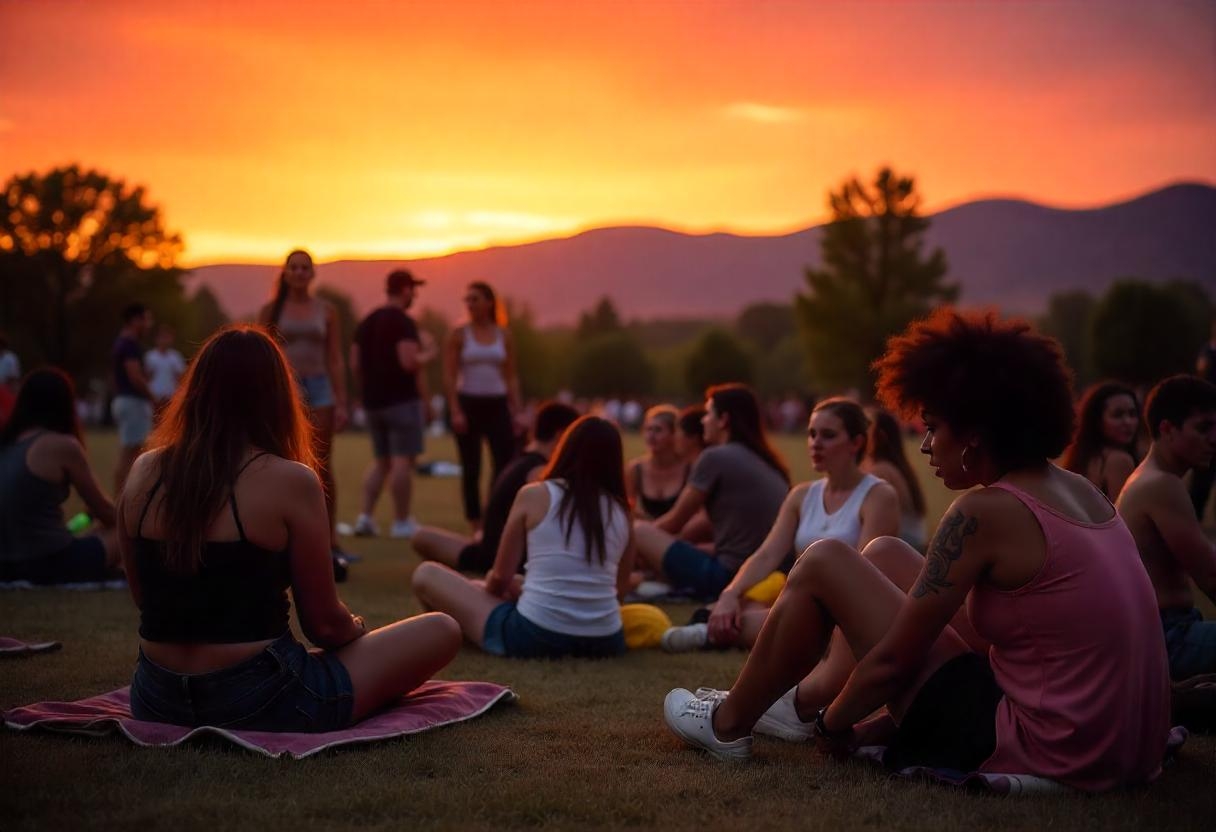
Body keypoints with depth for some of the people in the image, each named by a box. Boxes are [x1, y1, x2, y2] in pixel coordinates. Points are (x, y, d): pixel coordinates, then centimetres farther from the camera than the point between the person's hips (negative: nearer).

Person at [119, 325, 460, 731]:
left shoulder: (144, 473, 0)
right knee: (441, 632, 8)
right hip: (256, 702, -6)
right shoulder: (290, 481, -15)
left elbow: (143, 598, 11)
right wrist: (357, 628, 15)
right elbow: (324, 624, -9)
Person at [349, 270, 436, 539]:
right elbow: (409, 363, -22)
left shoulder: (366, 322, 12)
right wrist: (428, 352, -4)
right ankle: (401, 522, 0)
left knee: (380, 460, 14)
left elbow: (355, 365, 12)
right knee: (403, 460, -2)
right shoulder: (404, 322, -12)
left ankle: (365, 517, 4)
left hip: (373, 400, 8)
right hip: (402, 399, -8)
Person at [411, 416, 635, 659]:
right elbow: (620, 590, 13)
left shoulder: (534, 495, -1)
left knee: (426, 575, 11)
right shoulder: (620, 511, 8)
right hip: (605, 642, 5)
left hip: (534, 636, -5)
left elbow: (501, 576, 5)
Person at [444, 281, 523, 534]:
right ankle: (476, 526, 8)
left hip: (497, 404, 2)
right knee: (471, 468, 2)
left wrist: (516, 411, 4)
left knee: (506, 464, -9)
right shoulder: (459, 334, 1)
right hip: (468, 403, -2)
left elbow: (511, 377, 10)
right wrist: (455, 411, -11)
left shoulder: (503, 335, 7)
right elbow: (449, 376, -2)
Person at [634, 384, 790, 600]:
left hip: (727, 577, -9)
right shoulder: (766, 461, 13)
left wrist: (636, 533, 19)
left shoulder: (716, 457, -10)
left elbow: (674, 523, -1)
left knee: (638, 531, -2)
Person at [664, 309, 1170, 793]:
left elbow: (894, 659, -12)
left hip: (1037, 751, -8)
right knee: (884, 555, 20)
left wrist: (834, 723, 8)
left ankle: (730, 725, 20)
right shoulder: (1081, 492, 7)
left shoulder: (986, 511, -18)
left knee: (822, 564, 2)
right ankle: (805, 699, 37)